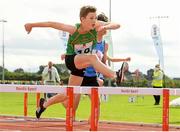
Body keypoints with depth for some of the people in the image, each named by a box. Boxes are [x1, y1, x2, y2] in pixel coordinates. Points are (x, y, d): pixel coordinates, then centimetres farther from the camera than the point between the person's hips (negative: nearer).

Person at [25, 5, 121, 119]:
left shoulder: (96, 26, -16)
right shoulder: (74, 29, -23)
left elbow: (117, 25, -20)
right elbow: (51, 24, -14)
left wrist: (107, 26, -42)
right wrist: (32, 25, -6)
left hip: (81, 66, 5)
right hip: (71, 60, -5)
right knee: (92, 57, -37)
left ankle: (44, 104, 33)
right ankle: (115, 75, -47)